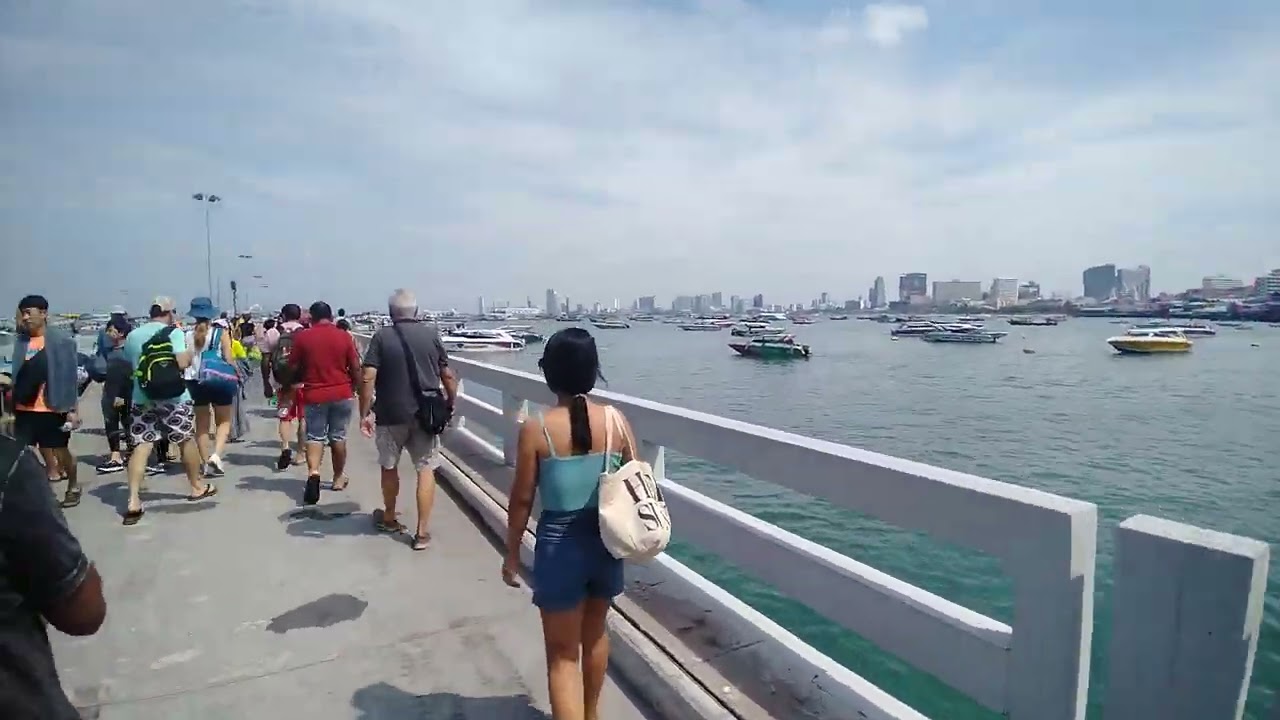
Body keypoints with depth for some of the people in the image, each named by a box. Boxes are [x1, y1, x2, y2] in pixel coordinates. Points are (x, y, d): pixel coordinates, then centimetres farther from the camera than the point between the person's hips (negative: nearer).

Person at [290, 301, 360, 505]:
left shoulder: (302, 337, -3)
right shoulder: (344, 336, -3)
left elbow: (295, 368, 3)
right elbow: (355, 367, -1)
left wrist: (302, 381, 23)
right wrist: (354, 387, 14)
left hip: (314, 395, -1)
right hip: (342, 394, 1)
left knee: (315, 437, 6)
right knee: (338, 437, 12)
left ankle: (313, 473, -17)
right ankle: (338, 478, 23)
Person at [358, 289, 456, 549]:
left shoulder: (381, 336, -4)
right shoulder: (431, 334, 0)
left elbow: (368, 378, -11)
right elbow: (448, 375, 1)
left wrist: (365, 414, -6)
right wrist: (451, 404, 14)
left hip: (390, 414, 0)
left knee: (389, 467, 19)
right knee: (426, 470, 5)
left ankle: (389, 519, 37)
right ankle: (421, 532, 3)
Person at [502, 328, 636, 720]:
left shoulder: (535, 429, -16)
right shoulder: (616, 420, -9)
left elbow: (522, 499, -10)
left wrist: (512, 553, 4)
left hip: (560, 543, -4)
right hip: (606, 539, 4)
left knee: (562, 654, 12)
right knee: (595, 633, 27)